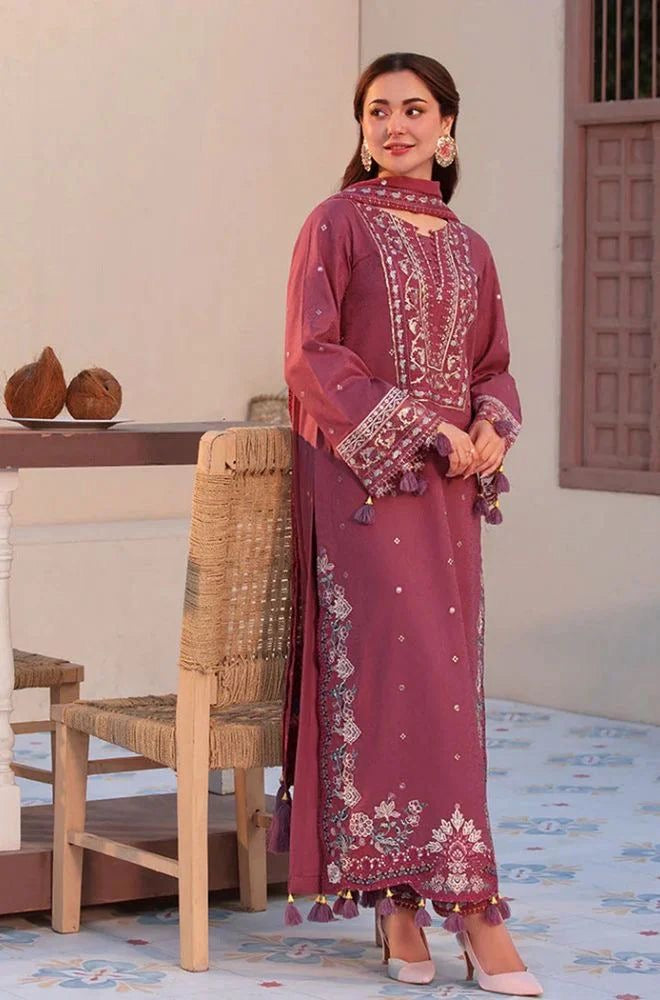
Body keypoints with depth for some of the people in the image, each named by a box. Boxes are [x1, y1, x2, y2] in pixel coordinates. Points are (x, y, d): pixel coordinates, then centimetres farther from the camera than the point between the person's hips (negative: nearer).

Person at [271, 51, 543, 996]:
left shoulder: (468, 247, 16)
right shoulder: (339, 224, 0)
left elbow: (494, 364, 18)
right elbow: (312, 355, -7)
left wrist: (492, 428, -5)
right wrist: (418, 428, -15)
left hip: (448, 490, 6)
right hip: (364, 480, -6)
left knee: (442, 684, 2)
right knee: (405, 673, -11)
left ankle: (398, 896, 8)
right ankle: (468, 903, -13)